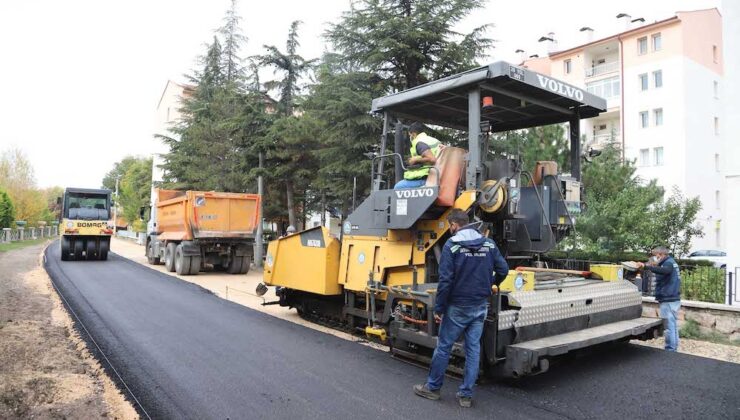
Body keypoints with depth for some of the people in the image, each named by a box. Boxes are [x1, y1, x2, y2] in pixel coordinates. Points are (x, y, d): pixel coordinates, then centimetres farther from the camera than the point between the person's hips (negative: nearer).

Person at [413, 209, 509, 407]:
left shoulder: (452, 245, -12)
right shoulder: (489, 244, 3)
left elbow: (445, 280, -16)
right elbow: (503, 269, 7)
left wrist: (438, 308, -10)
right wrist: (492, 283, 28)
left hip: (457, 307, -5)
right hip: (480, 306, 5)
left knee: (443, 346, 9)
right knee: (473, 348, 10)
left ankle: (432, 387, 22)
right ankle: (466, 394, 17)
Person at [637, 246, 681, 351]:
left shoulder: (668, 263, -14)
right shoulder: (671, 262, 18)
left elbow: (664, 270, -36)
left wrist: (646, 266, -44)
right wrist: (653, 266, 12)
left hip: (668, 300, -11)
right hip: (674, 299, 11)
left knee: (669, 325, -5)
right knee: (673, 325, 16)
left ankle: (670, 349, 0)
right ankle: (674, 347, 24)